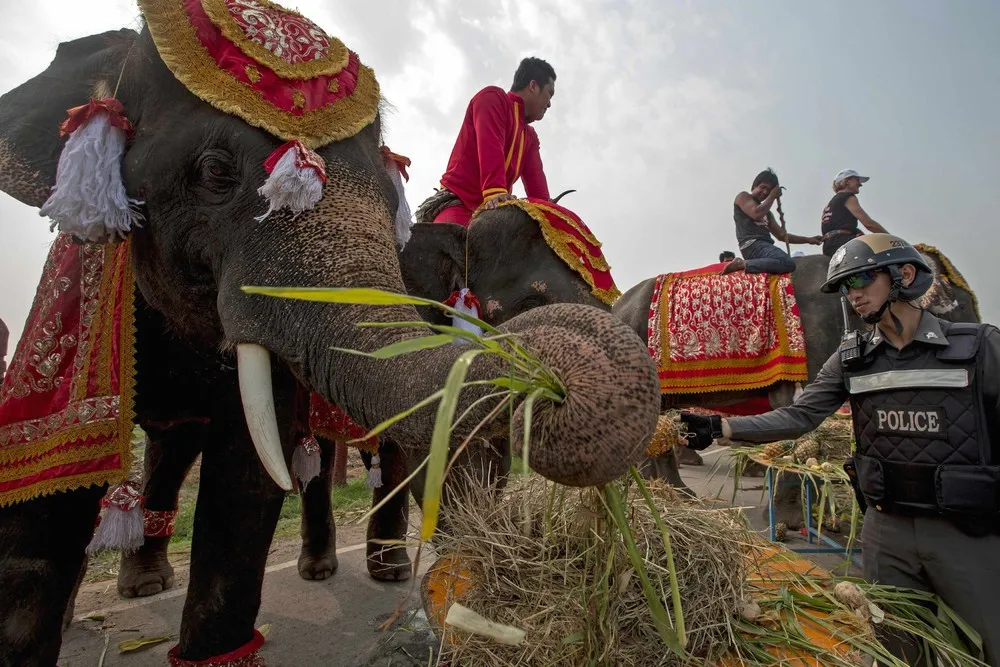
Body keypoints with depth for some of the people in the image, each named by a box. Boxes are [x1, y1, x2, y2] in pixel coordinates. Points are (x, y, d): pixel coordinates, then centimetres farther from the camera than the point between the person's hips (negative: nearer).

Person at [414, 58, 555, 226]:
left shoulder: (530, 136, 27)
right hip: (457, 204, -7)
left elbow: (535, 180, 9)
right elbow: (489, 145, -15)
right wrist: (495, 192, -31)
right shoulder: (493, 97, 5)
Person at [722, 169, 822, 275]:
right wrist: (772, 196, 6)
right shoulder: (743, 197, 11)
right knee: (788, 263, -31)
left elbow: (781, 235, 29)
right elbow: (757, 214, -8)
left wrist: (808, 239, 20)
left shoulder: (767, 213, 30)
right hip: (752, 245, -8)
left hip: (765, 246, 8)